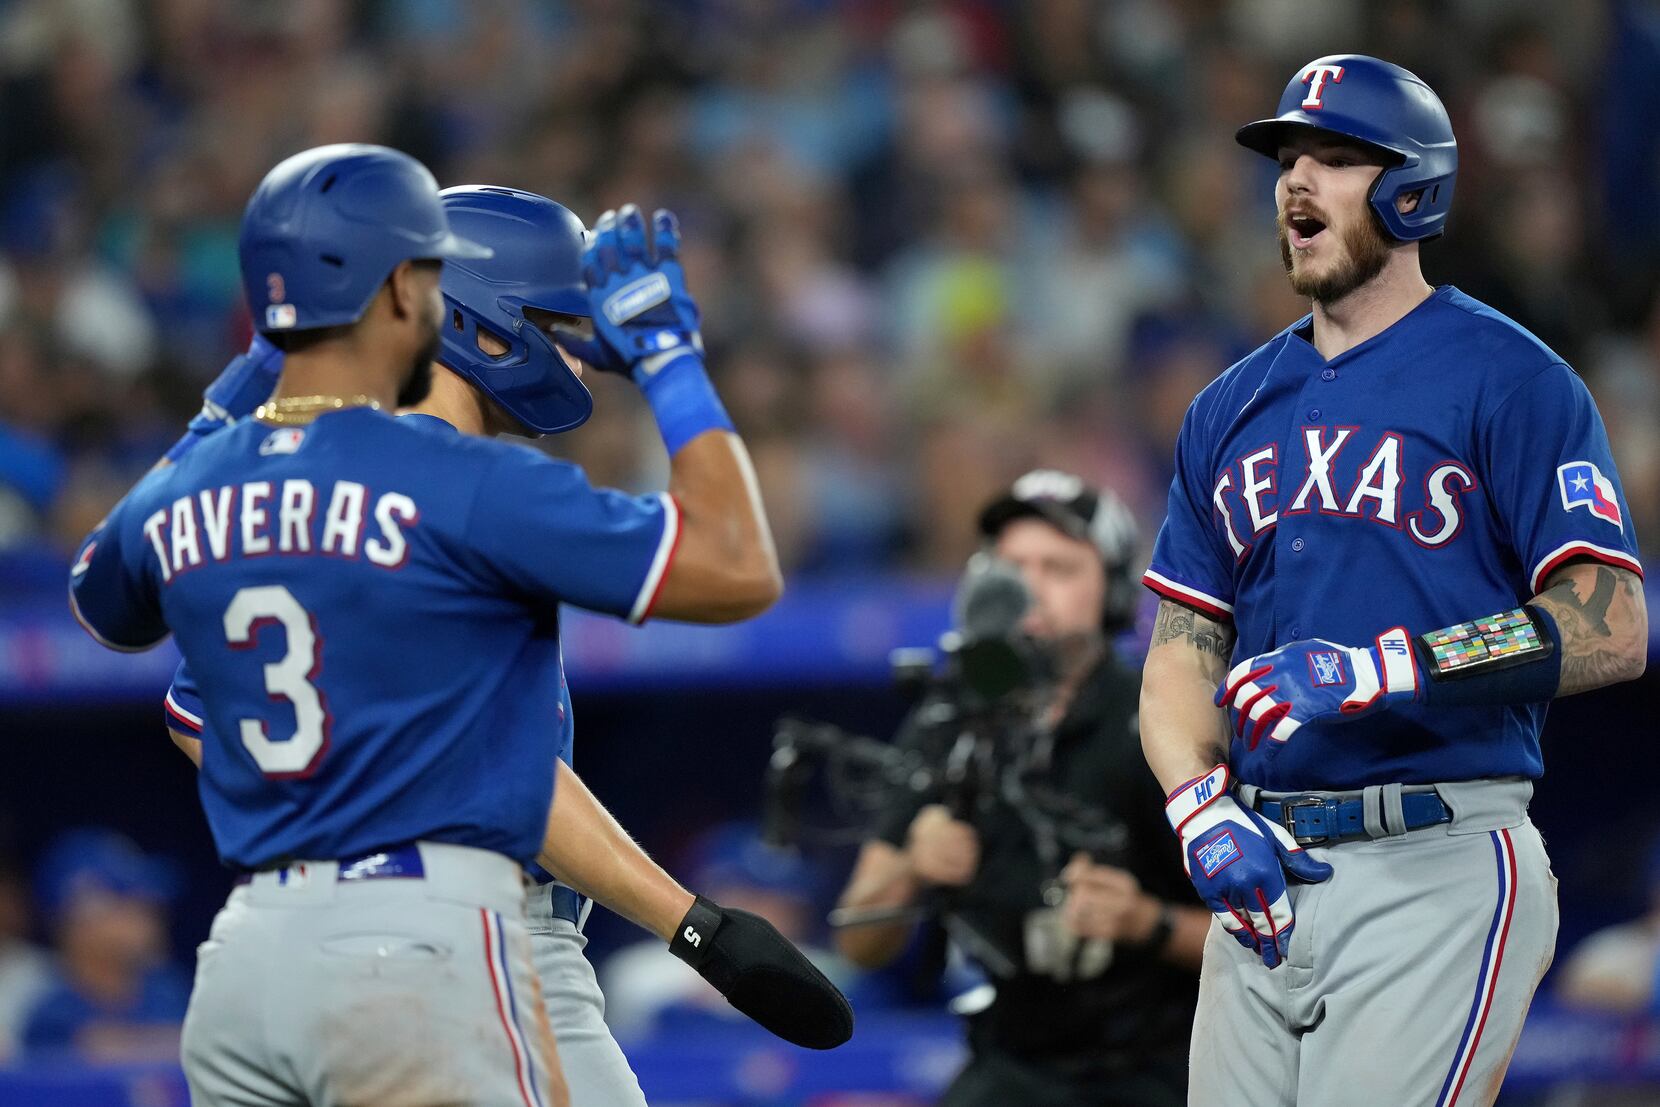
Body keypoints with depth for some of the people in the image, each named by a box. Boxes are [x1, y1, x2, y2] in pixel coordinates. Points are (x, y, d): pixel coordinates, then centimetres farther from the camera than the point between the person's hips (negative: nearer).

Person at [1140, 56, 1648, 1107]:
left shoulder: (1507, 379, -3)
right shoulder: (1233, 408, 17)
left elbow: (1612, 631, -11)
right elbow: (1183, 653, 15)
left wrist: (1384, 668, -21)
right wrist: (1203, 811, -5)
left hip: (1439, 871, -6)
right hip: (1266, 875, 6)